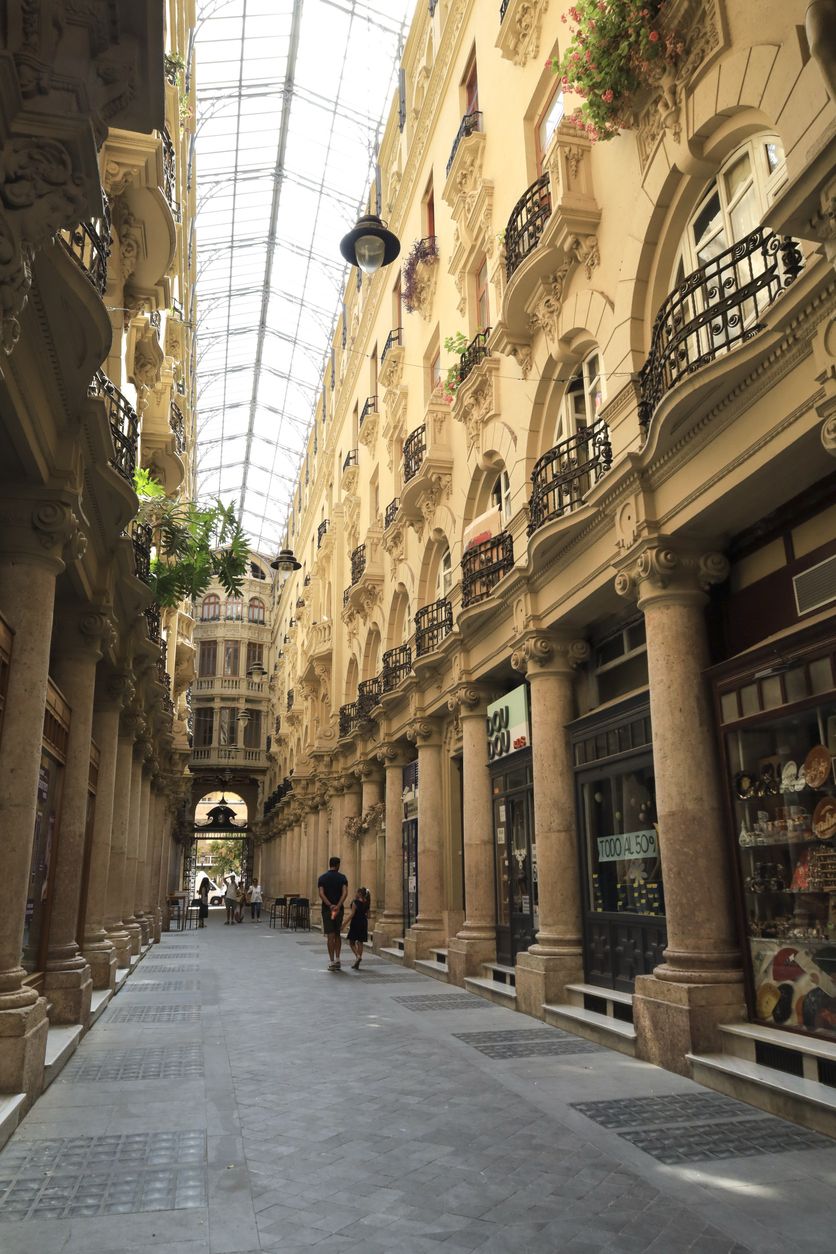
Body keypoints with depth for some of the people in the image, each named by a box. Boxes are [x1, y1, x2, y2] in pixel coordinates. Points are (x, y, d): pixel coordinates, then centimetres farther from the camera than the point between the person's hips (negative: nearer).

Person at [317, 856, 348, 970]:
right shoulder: (342, 877, 1)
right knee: (337, 935, 15)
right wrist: (338, 906, -21)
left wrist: (330, 905, -19)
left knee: (330, 936, -1)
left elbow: (321, 894, -13)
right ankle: (337, 960, 14)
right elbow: (345, 893, -14)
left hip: (327, 909, -1)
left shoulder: (322, 878, 1)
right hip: (339, 909, 1)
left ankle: (332, 962, -3)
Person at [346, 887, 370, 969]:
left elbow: (352, 914, -15)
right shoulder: (366, 903, 6)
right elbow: (367, 915, 11)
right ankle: (357, 964, 9)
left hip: (355, 923, -6)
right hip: (364, 923, 6)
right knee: (360, 942, 8)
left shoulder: (355, 902, -12)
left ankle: (357, 956, -20)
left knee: (351, 942, 5)